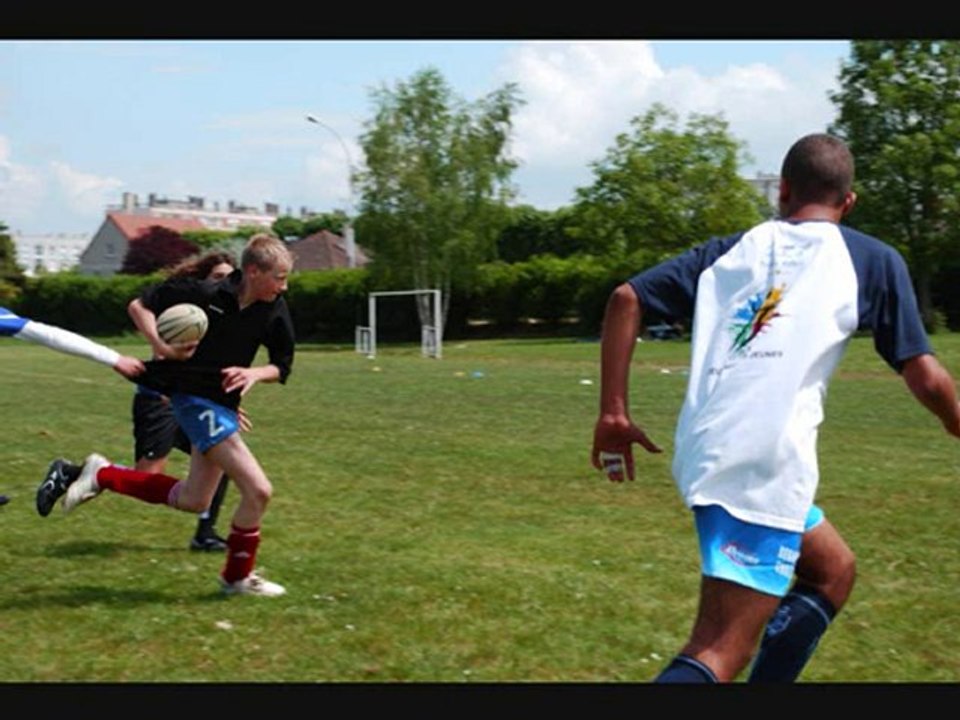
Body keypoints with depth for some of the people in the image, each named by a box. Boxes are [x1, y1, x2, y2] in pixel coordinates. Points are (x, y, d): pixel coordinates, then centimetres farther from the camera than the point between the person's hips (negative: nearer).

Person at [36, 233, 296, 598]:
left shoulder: (275, 311, -5)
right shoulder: (202, 292, -18)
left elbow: (282, 367, 6)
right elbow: (141, 305, -5)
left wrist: (254, 373, -14)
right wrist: (161, 347, -20)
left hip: (224, 406, 7)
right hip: (195, 399, -7)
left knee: (194, 501, 18)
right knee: (258, 490, -13)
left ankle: (102, 475, 31)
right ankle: (238, 576, 9)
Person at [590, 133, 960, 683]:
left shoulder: (729, 250, 19)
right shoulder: (874, 260, 8)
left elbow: (627, 298, 10)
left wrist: (614, 411, 12)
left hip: (707, 453, 6)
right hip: (767, 466, -6)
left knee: (834, 569, 27)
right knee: (721, 652, -8)